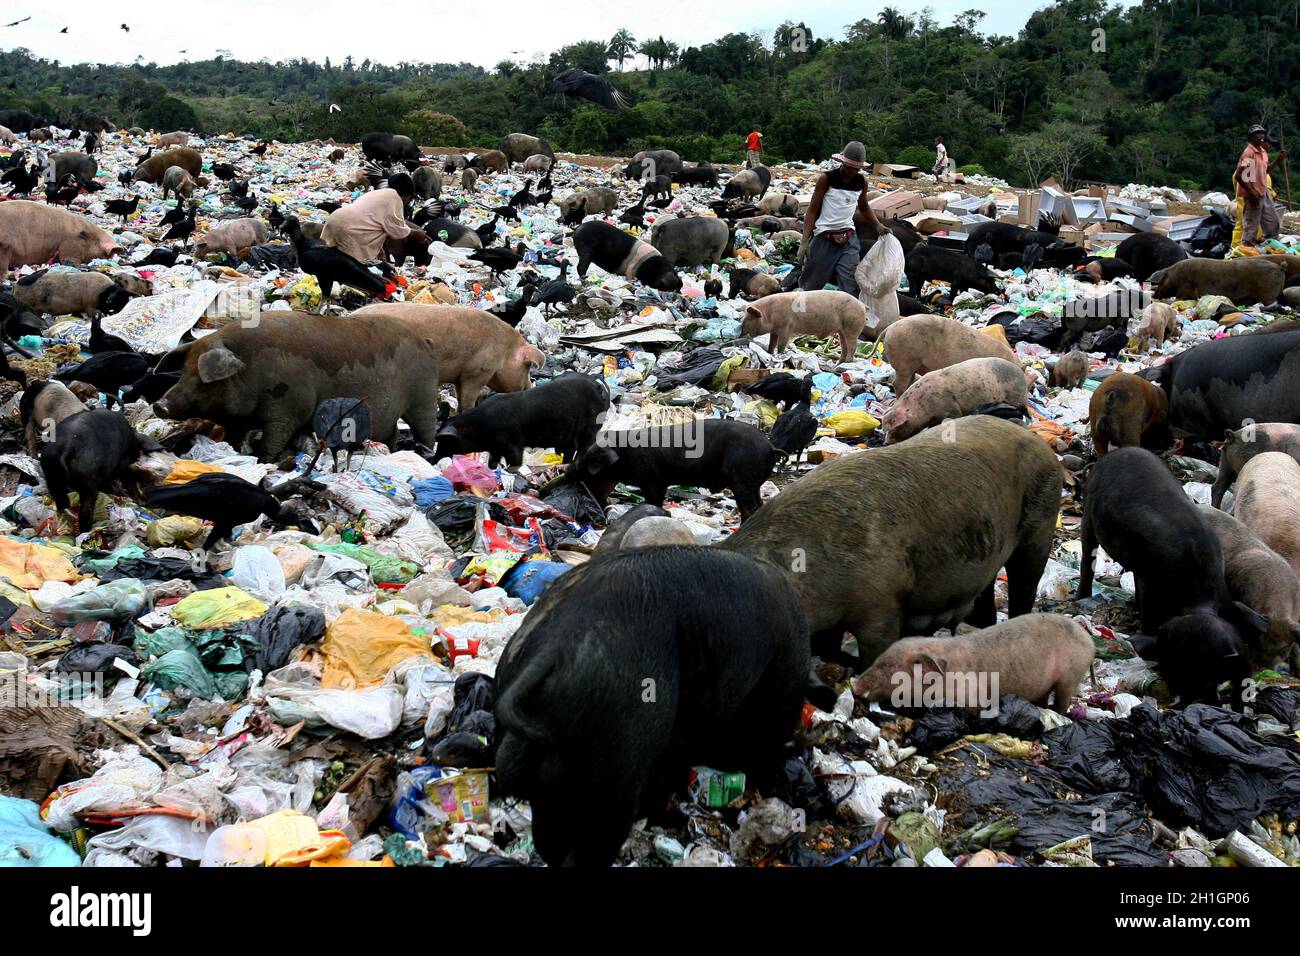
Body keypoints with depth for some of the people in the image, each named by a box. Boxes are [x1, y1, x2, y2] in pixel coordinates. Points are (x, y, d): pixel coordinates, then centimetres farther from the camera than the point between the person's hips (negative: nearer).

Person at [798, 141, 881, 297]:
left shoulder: (862, 182, 4)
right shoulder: (826, 179, -9)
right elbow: (812, 209, -6)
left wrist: (878, 226, 9)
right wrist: (805, 240, -13)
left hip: (849, 239, 3)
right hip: (824, 238, -3)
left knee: (851, 287, -5)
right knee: (811, 284, 7)